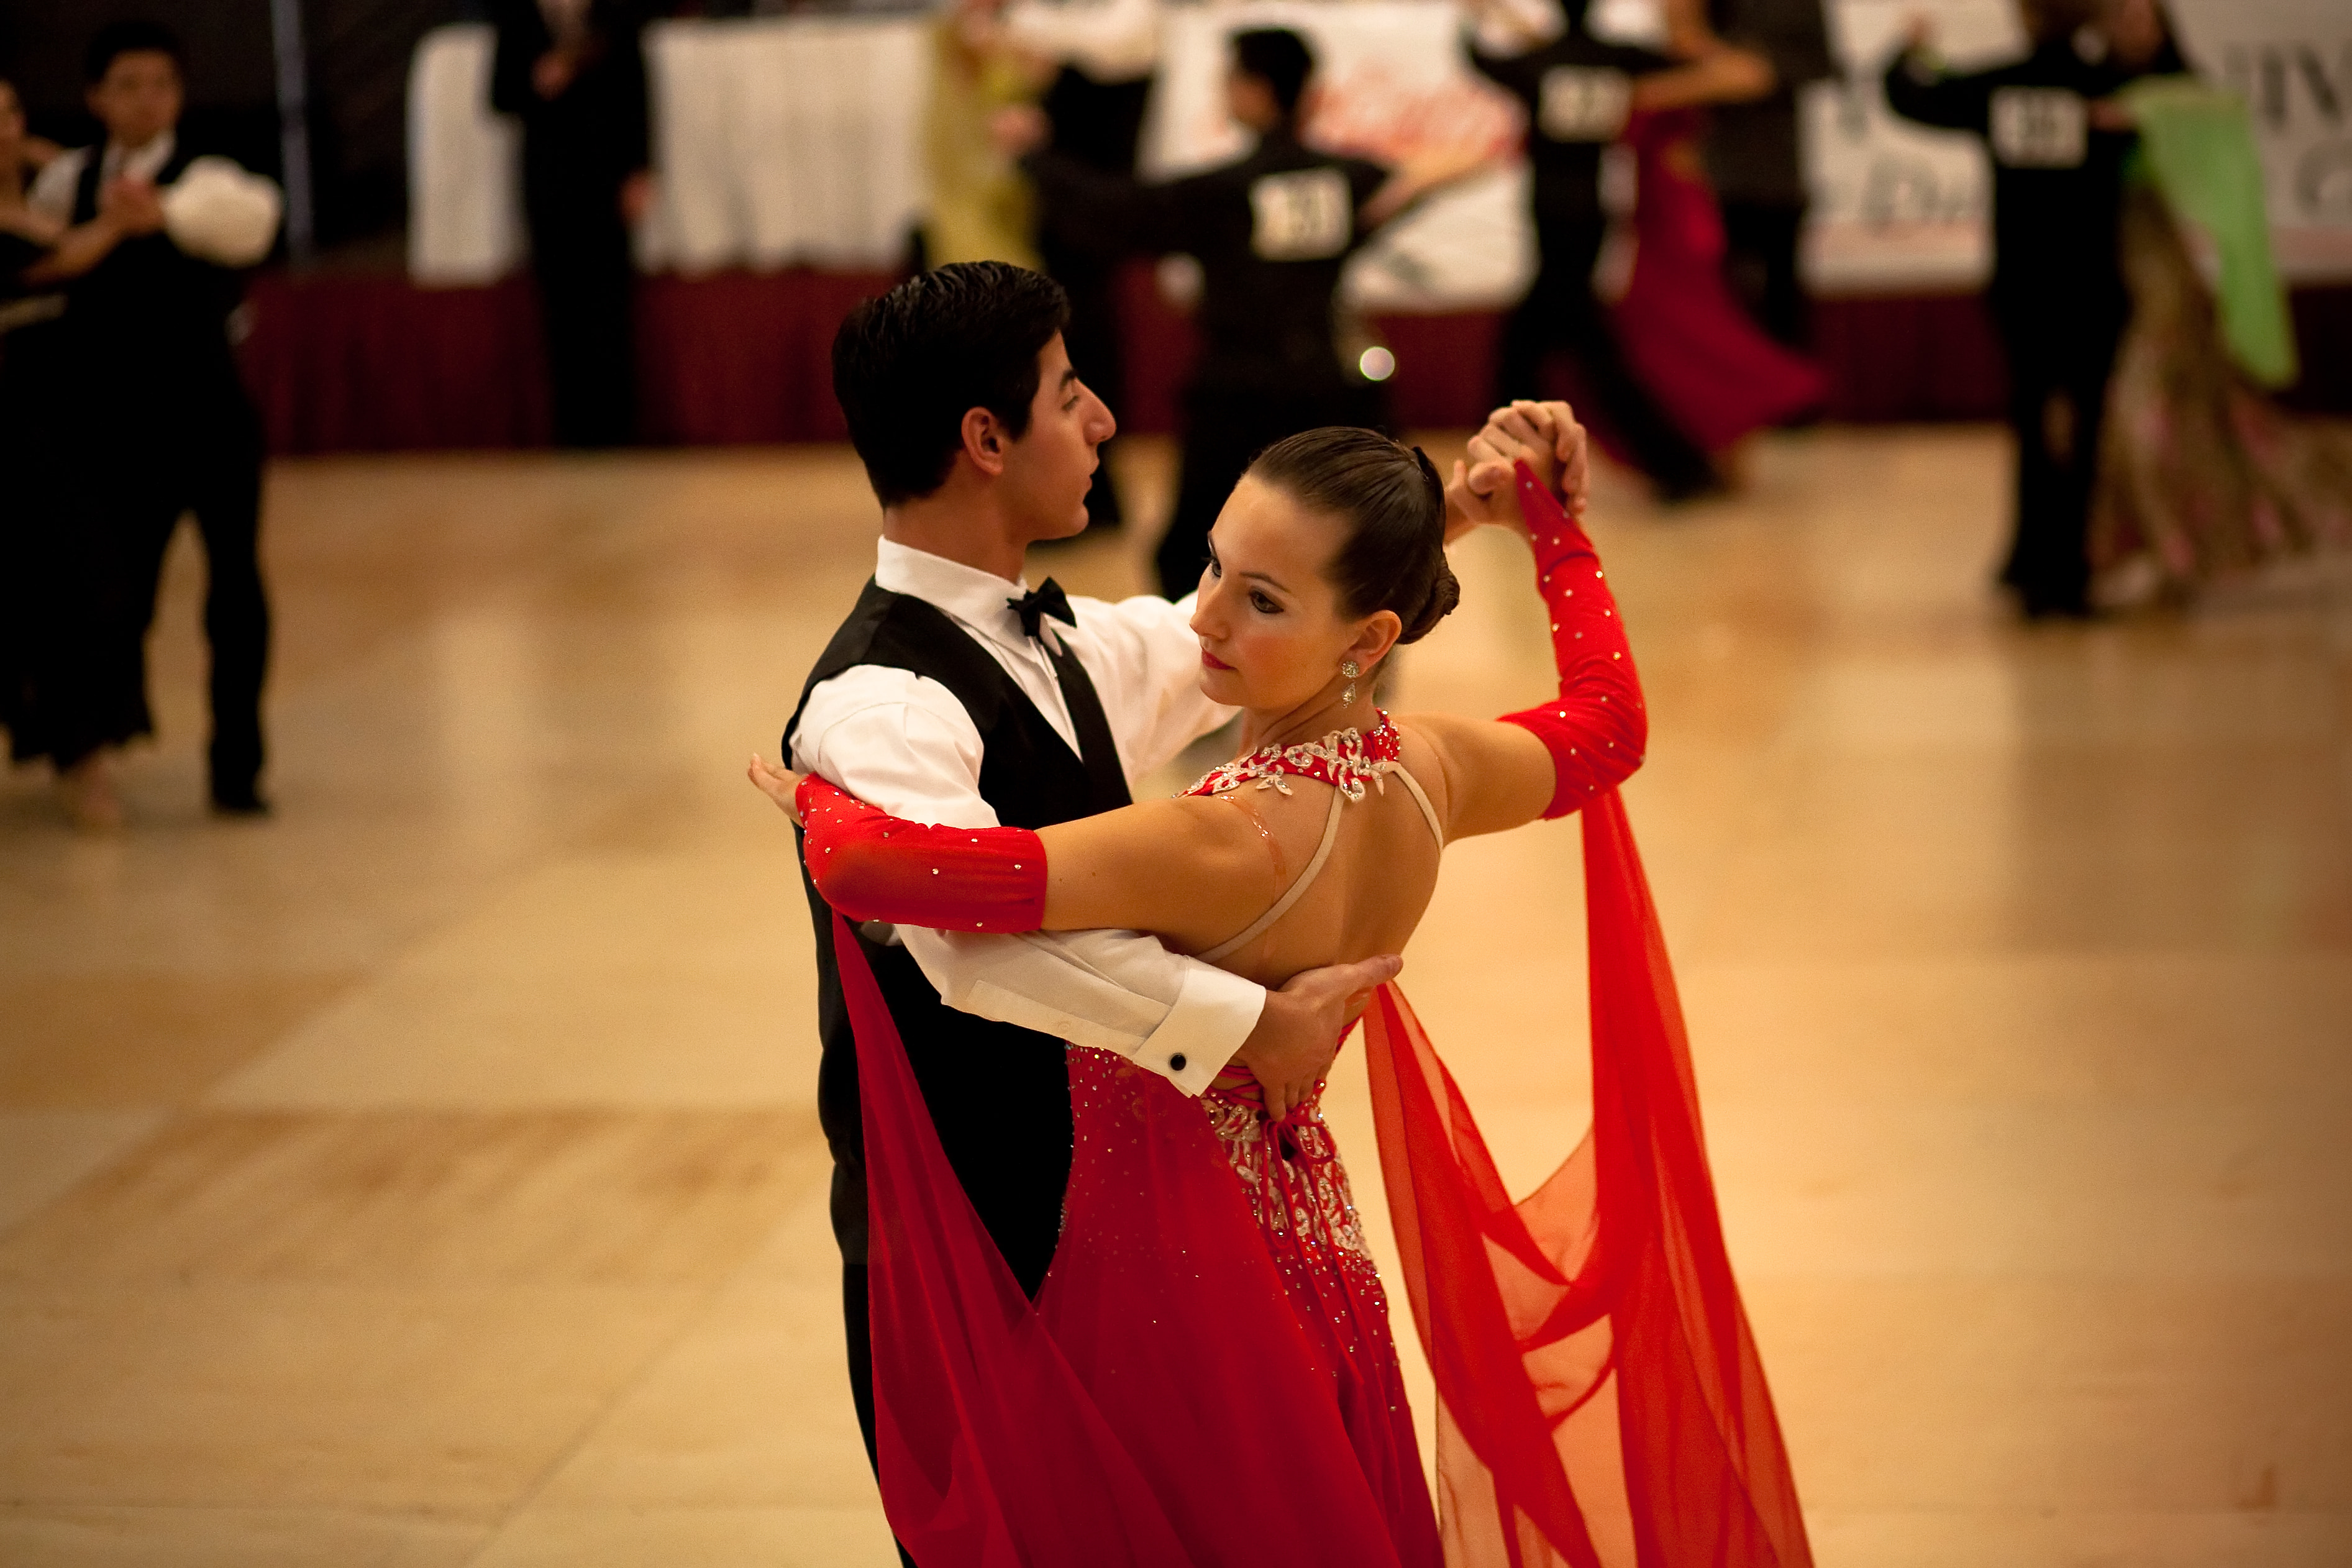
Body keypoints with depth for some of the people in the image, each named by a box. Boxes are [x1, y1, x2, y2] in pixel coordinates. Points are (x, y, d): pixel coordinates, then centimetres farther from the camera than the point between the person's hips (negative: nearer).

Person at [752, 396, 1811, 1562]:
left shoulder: (1229, 847, -33)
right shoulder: (1428, 775, -10)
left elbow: (878, 867, -39)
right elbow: (1610, 726, 14)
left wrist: (814, 801, -17)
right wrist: (1551, 519, 20)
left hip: (1164, 1282, -7)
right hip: (1314, 1265, 8)